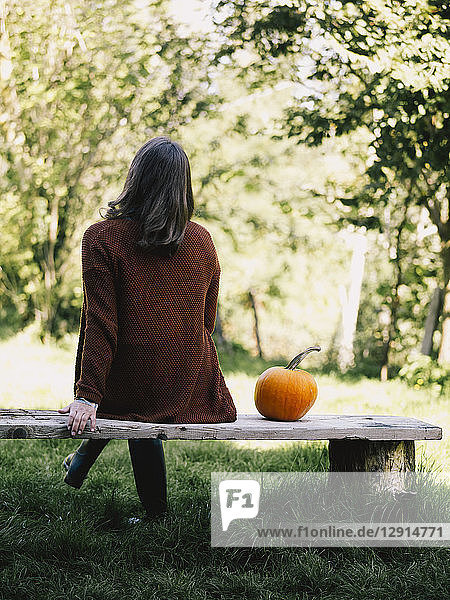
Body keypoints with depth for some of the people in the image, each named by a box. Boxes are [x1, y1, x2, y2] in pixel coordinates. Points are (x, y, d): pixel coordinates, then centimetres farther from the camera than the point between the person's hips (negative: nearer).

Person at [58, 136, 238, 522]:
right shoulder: (202, 240, 1)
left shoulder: (102, 238, -11)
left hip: (129, 388, -2)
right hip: (193, 395, 3)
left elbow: (99, 323, -15)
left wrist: (87, 395, -14)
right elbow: (207, 323, 9)